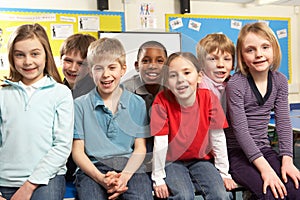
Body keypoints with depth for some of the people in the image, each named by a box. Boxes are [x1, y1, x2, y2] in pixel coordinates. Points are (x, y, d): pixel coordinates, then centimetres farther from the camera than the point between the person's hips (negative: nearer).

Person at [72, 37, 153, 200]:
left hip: (130, 167, 1)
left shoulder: (137, 103, 11)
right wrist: (101, 178, -12)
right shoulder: (80, 105, 8)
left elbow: (140, 148, 7)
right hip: (93, 168, 0)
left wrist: (125, 176, -11)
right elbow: (77, 151, 4)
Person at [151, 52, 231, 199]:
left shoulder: (209, 98, -13)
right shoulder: (162, 101, -19)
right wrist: (158, 178, -13)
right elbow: (160, 143, -18)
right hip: (172, 162, -2)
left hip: (201, 159, 2)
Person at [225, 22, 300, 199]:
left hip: (264, 149, 5)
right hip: (238, 153, -5)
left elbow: (284, 122, 0)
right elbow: (240, 129, -19)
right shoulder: (235, 84, -15)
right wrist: (264, 168, -24)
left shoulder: (280, 81, 3)